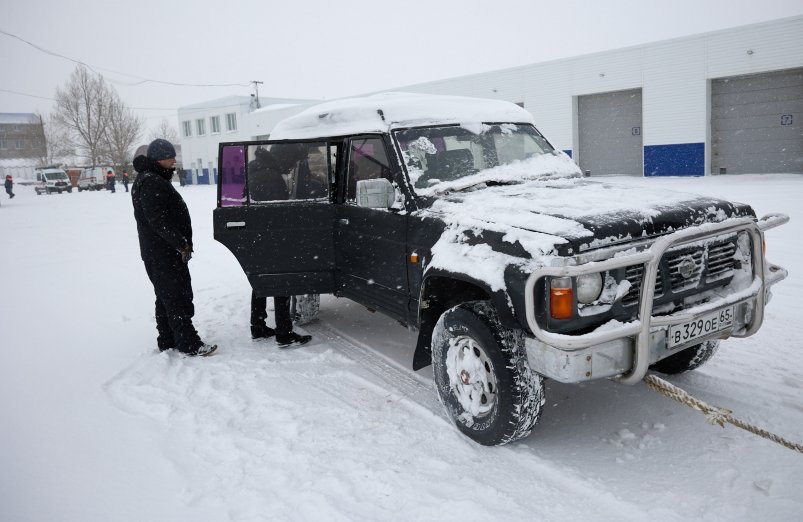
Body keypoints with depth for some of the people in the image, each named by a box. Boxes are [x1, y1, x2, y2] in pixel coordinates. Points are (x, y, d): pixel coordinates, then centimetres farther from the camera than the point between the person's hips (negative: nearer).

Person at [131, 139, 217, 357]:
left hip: (160, 251, 11)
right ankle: (189, 344, -6)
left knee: (166, 297, 15)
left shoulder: (155, 179, 19)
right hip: (163, 252, -11)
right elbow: (158, 220, -23)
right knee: (178, 298, -9)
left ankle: (167, 341, 23)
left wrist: (182, 242, 16)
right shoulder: (150, 182, -16)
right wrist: (182, 244, -22)